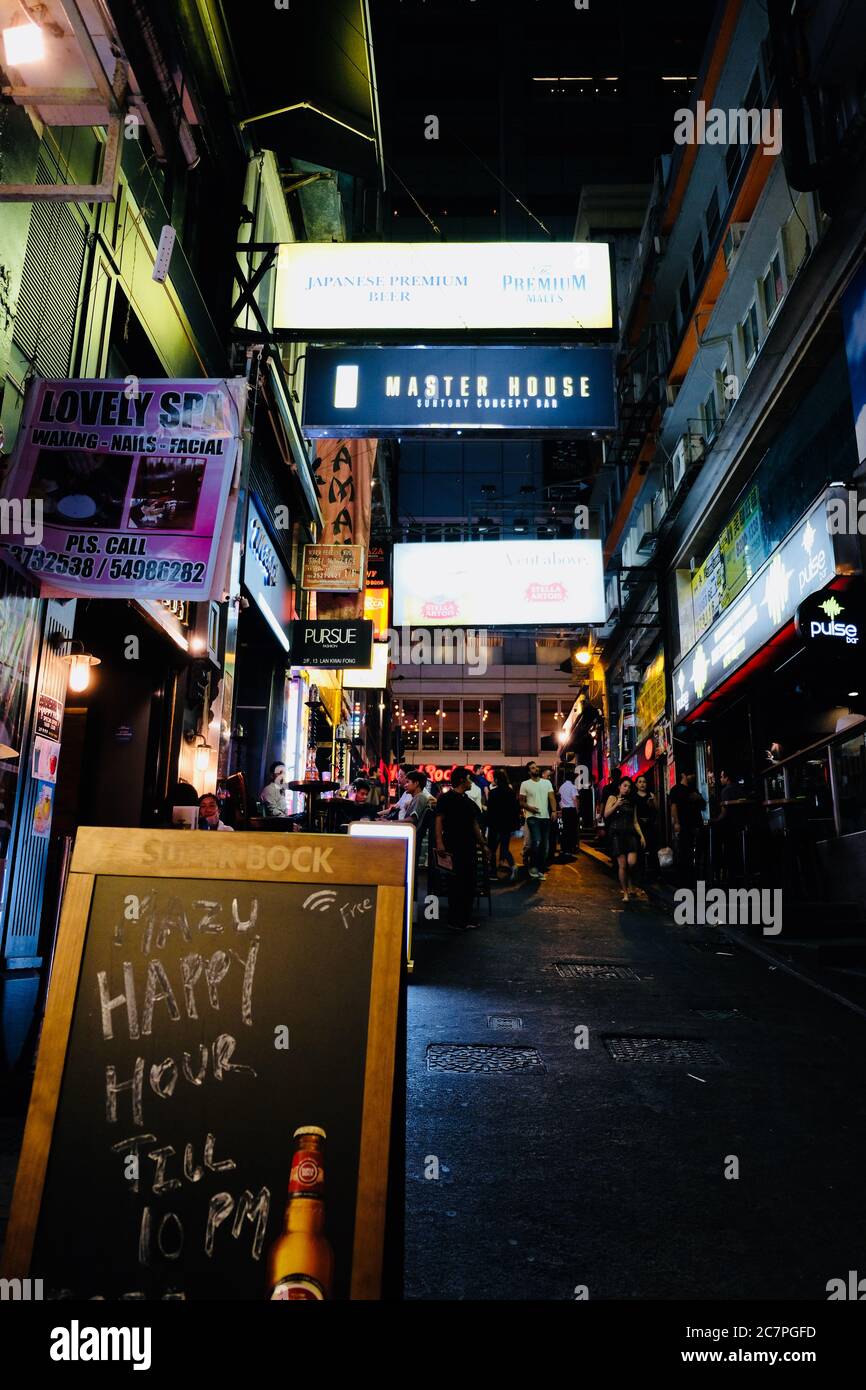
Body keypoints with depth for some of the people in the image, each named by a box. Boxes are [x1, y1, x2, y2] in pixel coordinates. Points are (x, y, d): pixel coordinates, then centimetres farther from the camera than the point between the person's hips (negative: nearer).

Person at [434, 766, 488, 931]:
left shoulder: (467, 800, 18)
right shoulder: (446, 798, -5)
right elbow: (439, 820, -12)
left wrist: (482, 844, 20)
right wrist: (439, 842, -22)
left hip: (469, 848, 8)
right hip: (453, 848, -8)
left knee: (469, 884, 10)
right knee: (455, 884, -4)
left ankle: (466, 918, 18)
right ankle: (455, 921, 3)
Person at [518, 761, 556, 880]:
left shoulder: (547, 782, 9)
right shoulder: (525, 784, 1)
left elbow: (552, 798, 1)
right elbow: (521, 802, 3)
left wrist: (554, 810, -15)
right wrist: (529, 807, -16)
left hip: (545, 817, 4)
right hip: (532, 817, -4)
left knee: (545, 845, 7)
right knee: (536, 842, -18)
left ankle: (541, 869, 18)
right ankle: (533, 867, -2)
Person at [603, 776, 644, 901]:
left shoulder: (632, 802, 21)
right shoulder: (613, 798, 8)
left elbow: (635, 821, 20)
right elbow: (606, 815, -3)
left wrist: (641, 835, 10)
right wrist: (616, 805, -15)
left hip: (630, 833, 3)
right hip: (617, 833, -3)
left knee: (632, 862, -15)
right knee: (622, 864, -8)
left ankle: (629, 884, 14)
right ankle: (625, 893, 2)